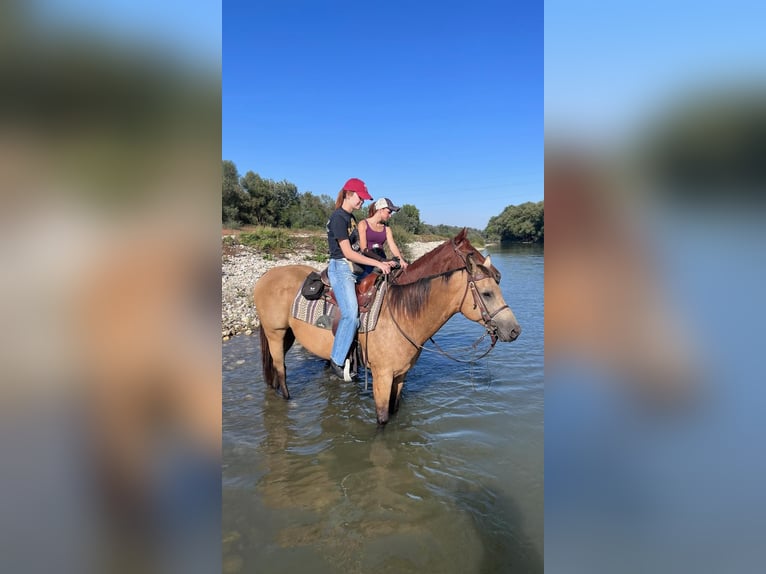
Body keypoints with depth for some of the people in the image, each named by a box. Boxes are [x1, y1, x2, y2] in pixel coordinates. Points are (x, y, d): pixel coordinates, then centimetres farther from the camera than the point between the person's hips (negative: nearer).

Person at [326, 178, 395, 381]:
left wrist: (381, 263, 8)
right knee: (351, 313, -21)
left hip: (355, 269, 10)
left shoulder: (351, 217, 16)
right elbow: (348, 253, -18)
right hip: (341, 268, -10)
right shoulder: (338, 218, -12)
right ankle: (337, 360, -9)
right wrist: (377, 263, -18)